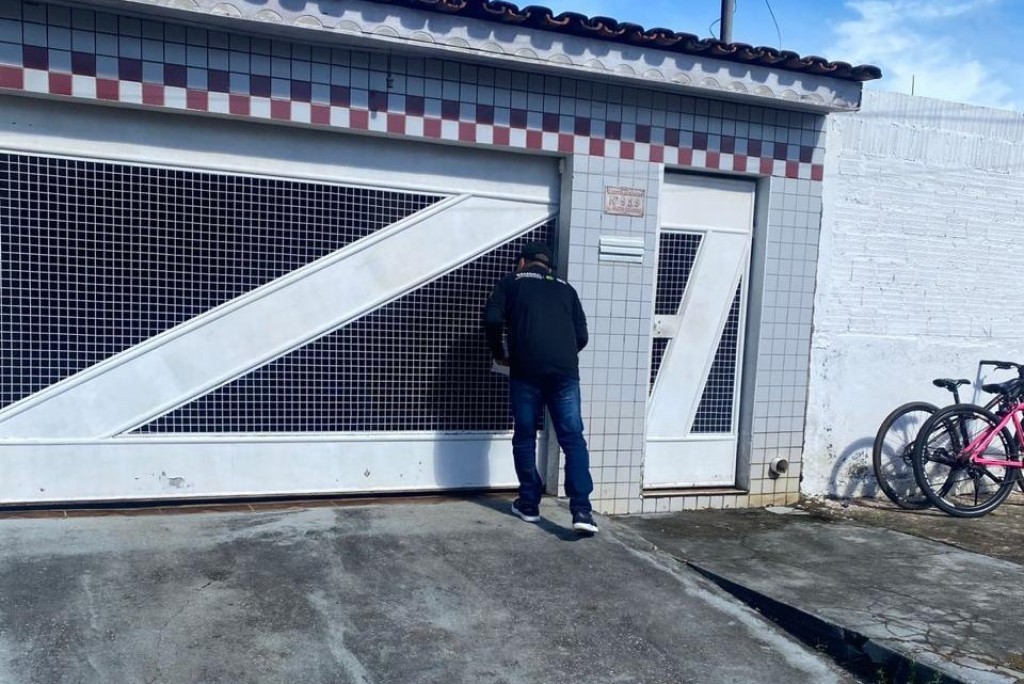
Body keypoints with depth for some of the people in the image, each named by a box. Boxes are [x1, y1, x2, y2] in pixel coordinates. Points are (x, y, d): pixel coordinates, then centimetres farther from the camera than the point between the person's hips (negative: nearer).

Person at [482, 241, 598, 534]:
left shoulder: (511, 282, 17)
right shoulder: (565, 288, 24)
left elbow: (492, 320, 3)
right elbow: (581, 335, 19)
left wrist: (499, 355, 17)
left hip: (527, 370, -2)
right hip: (565, 371, 2)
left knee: (525, 439, 12)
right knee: (573, 439, 1)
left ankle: (529, 504, 19)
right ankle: (582, 510, -8)